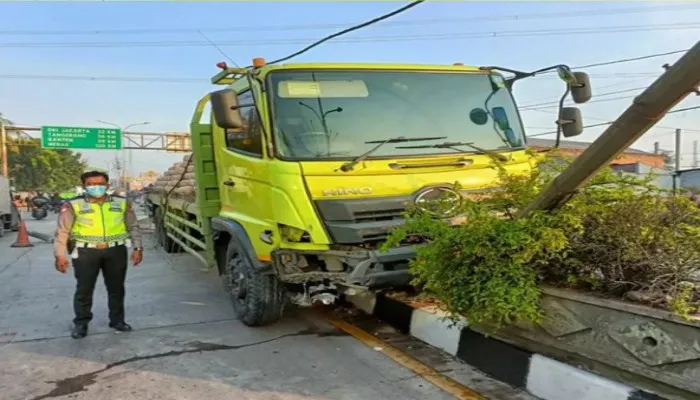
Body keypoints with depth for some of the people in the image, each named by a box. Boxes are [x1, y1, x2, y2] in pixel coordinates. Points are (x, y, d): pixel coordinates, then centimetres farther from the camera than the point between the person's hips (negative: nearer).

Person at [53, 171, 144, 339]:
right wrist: (60, 255, -11)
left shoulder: (122, 203, 5)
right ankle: (81, 323, 20)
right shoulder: (73, 205, -1)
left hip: (115, 250, 2)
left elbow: (133, 227, 11)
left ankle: (117, 319, 26)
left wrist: (138, 248, 3)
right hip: (86, 251, -2)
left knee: (116, 288, 11)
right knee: (84, 289, 5)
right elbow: (62, 231, -2)